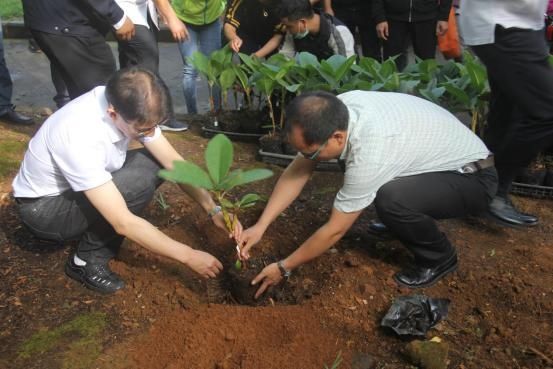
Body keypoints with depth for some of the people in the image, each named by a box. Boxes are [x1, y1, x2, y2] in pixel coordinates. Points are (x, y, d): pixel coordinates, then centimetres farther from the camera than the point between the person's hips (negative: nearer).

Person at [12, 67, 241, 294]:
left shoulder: (129, 107, -18)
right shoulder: (80, 137, -38)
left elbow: (174, 162, -10)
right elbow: (123, 223, -35)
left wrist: (213, 210, -20)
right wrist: (188, 256, -30)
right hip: (44, 207, -7)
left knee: (158, 163, -7)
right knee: (139, 183, -29)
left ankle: (93, 230, 2)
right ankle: (88, 260, -8)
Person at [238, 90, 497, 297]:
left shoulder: (369, 154, -37)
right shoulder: (335, 111, -15)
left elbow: (335, 230, -26)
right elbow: (297, 172, -7)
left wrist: (284, 268, -14)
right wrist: (260, 226, -11)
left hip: (474, 177, -7)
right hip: (443, 154, 8)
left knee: (390, 199, -33)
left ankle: (439, 258, -3)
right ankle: (403, 221, 18)